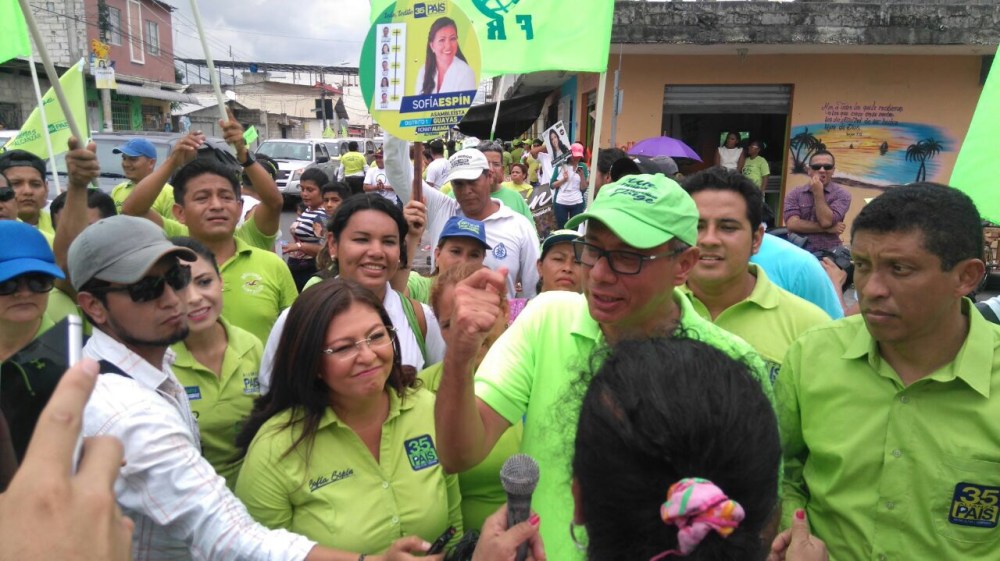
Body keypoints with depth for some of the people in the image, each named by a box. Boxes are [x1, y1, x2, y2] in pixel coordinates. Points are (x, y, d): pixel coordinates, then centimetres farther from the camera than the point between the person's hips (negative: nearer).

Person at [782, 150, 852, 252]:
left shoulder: (842, 194, 3)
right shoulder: (795, 194, 6)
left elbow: (826, 222, -11)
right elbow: (792, 224, -8)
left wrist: (818, 192, -7)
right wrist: (828, 229, -10)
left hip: (829, 252, -1)